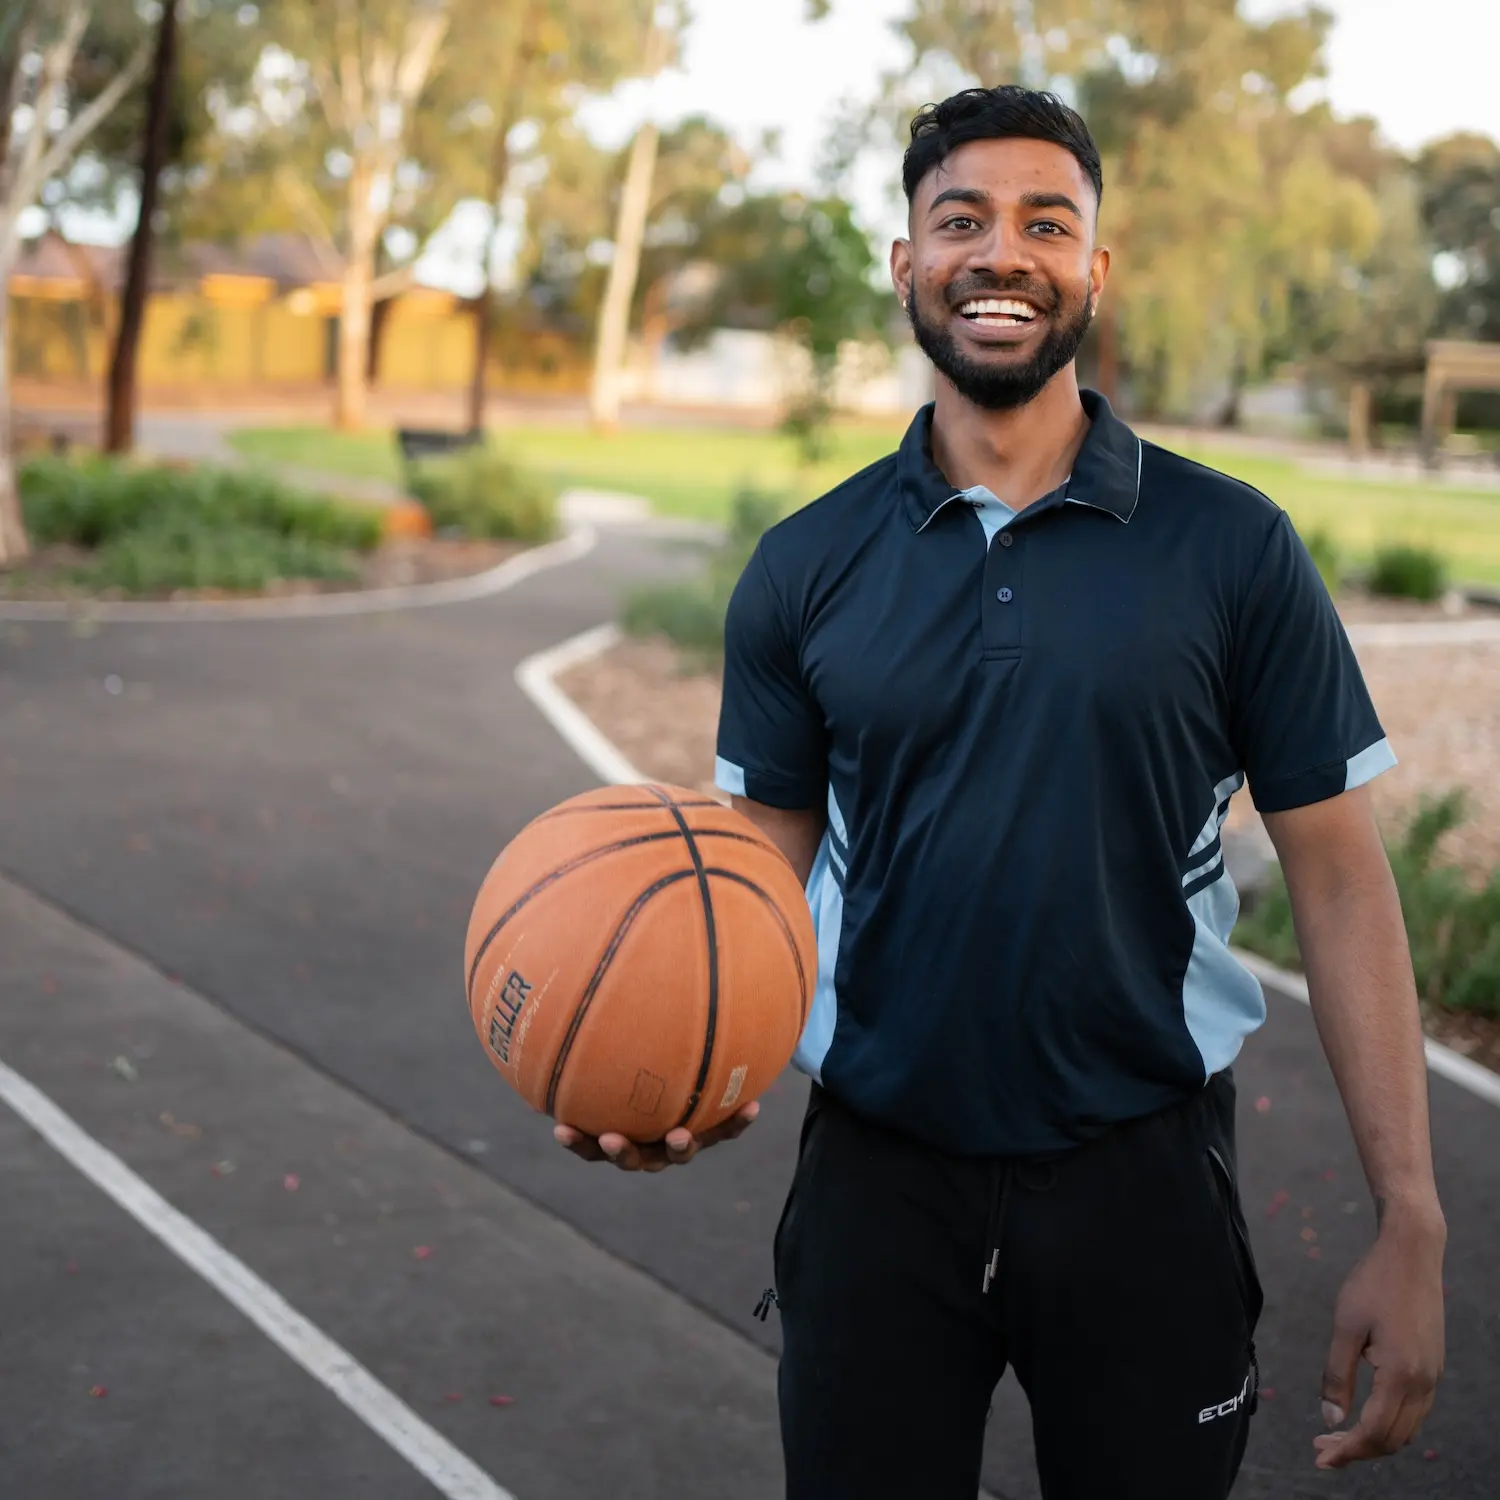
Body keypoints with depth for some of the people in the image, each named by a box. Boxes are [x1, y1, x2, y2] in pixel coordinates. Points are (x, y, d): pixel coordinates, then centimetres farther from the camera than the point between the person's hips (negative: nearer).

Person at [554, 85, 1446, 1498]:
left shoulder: (1231, 548, -5)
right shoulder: (806, 566, 0)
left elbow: (1339, 879, -4)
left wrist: (1409, 1228, -8)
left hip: (1143, 1172, -1)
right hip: (878, 1170, 1)